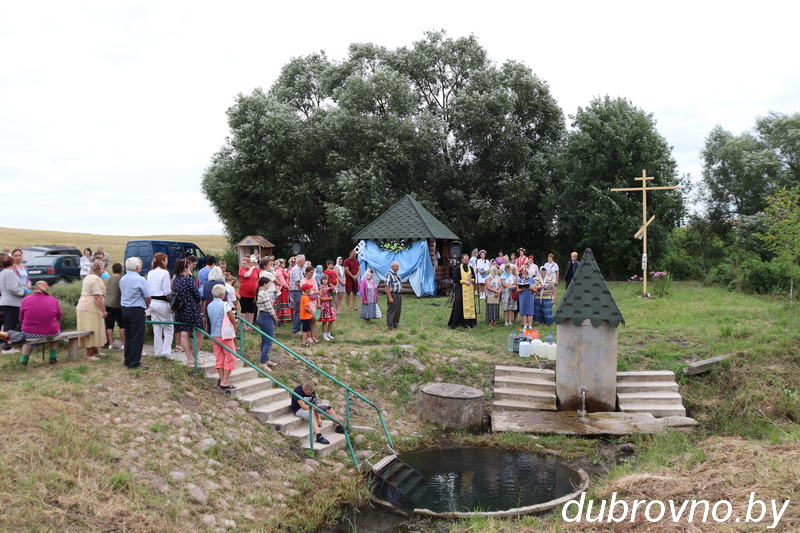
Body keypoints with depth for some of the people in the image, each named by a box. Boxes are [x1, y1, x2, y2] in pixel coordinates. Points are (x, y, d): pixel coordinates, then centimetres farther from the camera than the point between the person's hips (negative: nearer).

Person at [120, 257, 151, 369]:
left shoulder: (122, 279, 9)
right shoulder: (140, 280, -14)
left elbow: (122, 294, 15)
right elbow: (147, 297, -12)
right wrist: (147, 305, 10)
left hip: (124, 309, 8)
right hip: (136, 310, -8)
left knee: (128, 336, 16)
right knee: (137, 337, -2)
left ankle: (128, 360, 22)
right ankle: (134, 363, 0)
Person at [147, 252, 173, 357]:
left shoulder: (150, 273, 8)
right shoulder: (164, 273, -12)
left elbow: (148, 289, 12)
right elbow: (167, 291, -16)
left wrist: (149, 302, 17)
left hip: (152, 302, 7)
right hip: (162, 303, -7)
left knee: (157, 330, 14)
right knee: (169, 329, 4)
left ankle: (158, 352, 19)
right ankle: (165, 352, -2)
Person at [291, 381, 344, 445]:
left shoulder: (312, 391, -8)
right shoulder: (298, 391, -28)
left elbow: (314, 404, -10)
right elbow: (303, 406, -31)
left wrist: (319, 418, -19)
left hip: (310, 406, 7)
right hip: (299, 410, -7)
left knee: (329, 408, -2)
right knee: (312, 413, -39)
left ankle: (339, 427, 9)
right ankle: (318, 436, -48)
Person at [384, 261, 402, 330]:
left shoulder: (397, 275, 17)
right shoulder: (389, 274, -11)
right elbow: (386, 286, -18)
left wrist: (401, 294, 17)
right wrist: (390, 297, -22)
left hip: (399, 295, 9)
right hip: (393, 295, -9)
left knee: (398, 311, 13)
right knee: (391, 311, -4)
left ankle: (396, 324, 23)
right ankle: (390, 326, 1)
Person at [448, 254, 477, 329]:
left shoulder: (470, 268, 11)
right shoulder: (458, 268, -2)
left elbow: (474, 278, 18)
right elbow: (455, 279, -7)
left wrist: (471, 280, -5)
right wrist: (464, 281, -14)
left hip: (470, 290, 5)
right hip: (460, 290, -5)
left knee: (470, 305, 2)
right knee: (459, 306, -6)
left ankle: (469, 322, 7)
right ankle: (454, 323, -3)